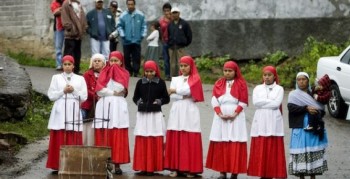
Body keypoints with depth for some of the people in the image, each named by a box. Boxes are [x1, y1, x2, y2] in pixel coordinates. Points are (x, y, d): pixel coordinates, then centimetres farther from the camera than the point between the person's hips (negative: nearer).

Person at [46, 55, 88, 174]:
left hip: (73, 112, 0)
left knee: (73, 140, -5)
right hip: (60, 112, 0)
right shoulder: (56, 78, 9)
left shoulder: (80, 79, 10)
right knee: (58, 140, -5)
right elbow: (51, 95, 3)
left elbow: (84, 97, 4)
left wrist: (74, 91, -10)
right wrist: (63, 91, -9)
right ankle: (57, 166, -3)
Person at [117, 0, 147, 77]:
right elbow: (119, 26, 4)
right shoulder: (123, 15, -4)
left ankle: (136, 73, 5)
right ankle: (129, 72, 15)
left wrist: (143, 35, -3)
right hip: (126, 41, 0)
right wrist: (122, 35, -5)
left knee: (137, 58, -1)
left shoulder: (140, 15, -3)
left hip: (137, 41, 0)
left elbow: (144, 26, 4)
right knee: (127, 58, 6)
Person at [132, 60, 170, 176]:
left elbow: (166, 99, 7)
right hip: (142, 114, 2)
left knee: (155, 142, -4)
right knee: (141, 142, -1)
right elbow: (135, 97, 16)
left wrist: (159, 101, -9)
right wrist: (139, 102, -2)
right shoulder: (140, 82, 8)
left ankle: (152, 167, 1)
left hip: (155, 115, -2)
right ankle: (142, 167, 5)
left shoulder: (160, 83, 3)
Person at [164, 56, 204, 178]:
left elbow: (187, 89, -10)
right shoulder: (175, 79, 15)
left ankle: (191, 169, -4)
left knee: (190, 140, -7)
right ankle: (175, 168, -1)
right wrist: (185, 96, -8)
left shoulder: (195, 79, 7)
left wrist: (174, 90, 0)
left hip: (190, 112, -3)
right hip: (177, 111, 3)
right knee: (175, 140, -3)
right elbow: (172, 96, 4)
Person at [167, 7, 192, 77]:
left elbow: (189, 35, 4)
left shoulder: (184, 23, 1)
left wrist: (186, 43, 3)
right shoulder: (170, 25, 10)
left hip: (180, 48, -4)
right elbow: (167, 35, 21)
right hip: (171, 48, 4)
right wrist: (169, 43, 12)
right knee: (173, 65, 6)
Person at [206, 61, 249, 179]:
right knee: (220, 144, -1)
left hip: (236, 116, -3)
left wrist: (235, 113, -13)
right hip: (220, 116, 3)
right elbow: (214, 100, 4)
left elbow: (243, 102, -2)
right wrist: (219, 113, -10)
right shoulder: (218, 84, 11)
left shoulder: (241, 84, 3)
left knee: (235, 144, -6)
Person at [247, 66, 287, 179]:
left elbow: (276, 104, -9)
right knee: (260, 151, -2)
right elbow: (255, 102, -3)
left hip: (273, 123, -2)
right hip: (260, 123, 2)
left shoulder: (279, 89, 6)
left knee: (273, 151, -5)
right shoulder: (257, 88, 13)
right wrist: (270, 101, -7)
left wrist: (263, 102, -5)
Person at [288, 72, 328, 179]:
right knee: (301, 152, -6)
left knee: (314, 152, 1)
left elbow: (321, 107, 20)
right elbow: (291, 107, -12)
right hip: (300, 129, -3)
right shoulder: (293, 94, 4)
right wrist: (306, 108, -21)